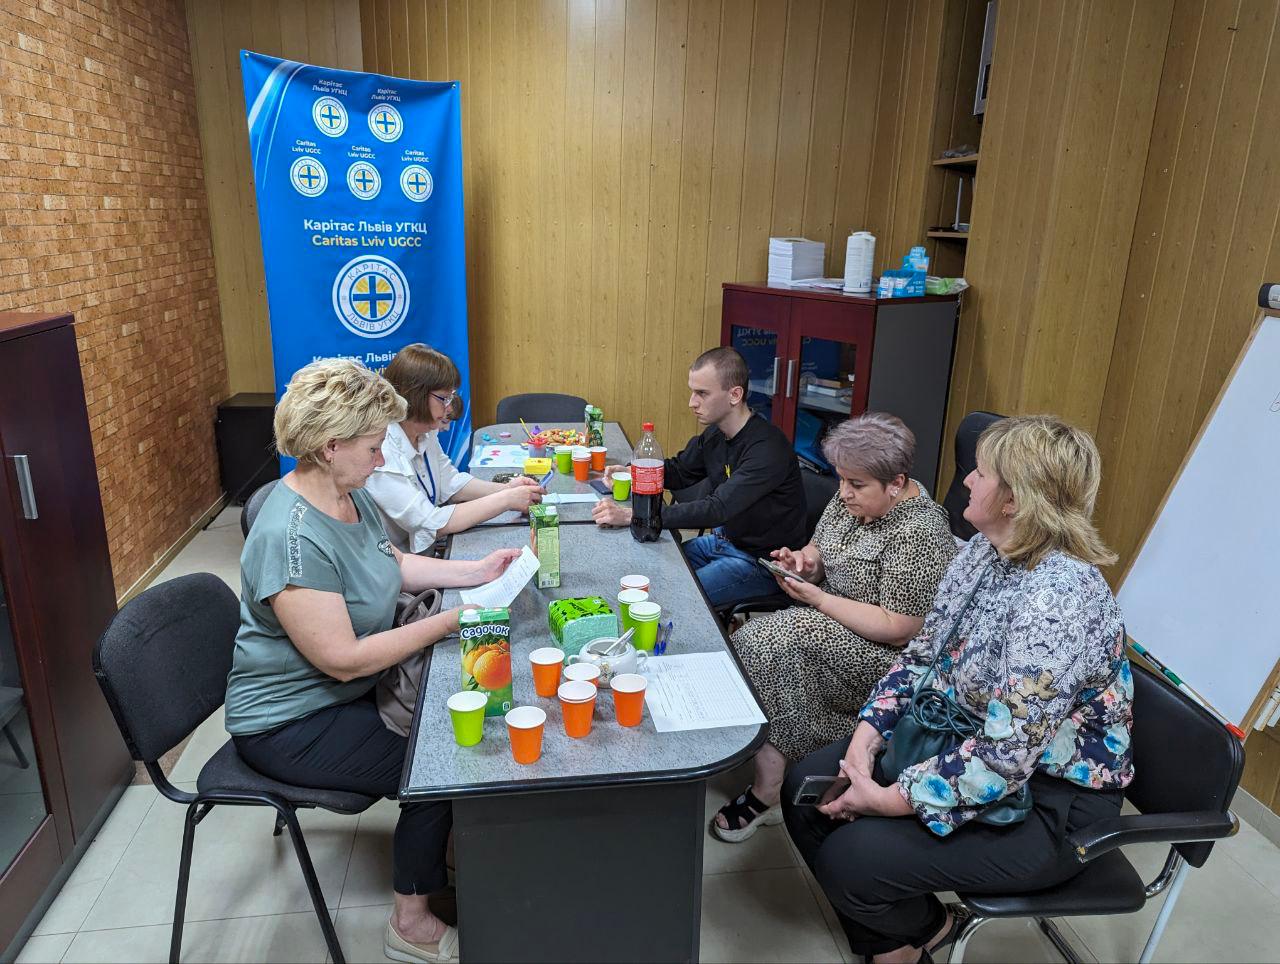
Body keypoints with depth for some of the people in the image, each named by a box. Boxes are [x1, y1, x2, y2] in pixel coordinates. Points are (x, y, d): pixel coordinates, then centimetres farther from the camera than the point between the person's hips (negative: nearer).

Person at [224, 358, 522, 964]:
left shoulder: (349, 495, -2)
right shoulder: (292, 539, -32)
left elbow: (393, 564, 14)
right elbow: (345, 660, -29)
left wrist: (475, 572, 1)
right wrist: (446, 623, -23)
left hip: (346, 693, 9)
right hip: (292, 722, -8)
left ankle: (453, 859, 22)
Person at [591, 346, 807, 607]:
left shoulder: (767, 448, -27)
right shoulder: (715, 433, 0)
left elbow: (717, 509, -34)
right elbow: (679, 471, 16)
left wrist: (631, 515, -38)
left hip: (759, 562, -8)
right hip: (722, 540, 8)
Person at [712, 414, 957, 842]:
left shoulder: (918, 536, -22)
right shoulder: (852, 500, 3)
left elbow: (897, 630, -23)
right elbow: (821, 549, 17)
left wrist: (816, 597, -22)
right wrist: (805, 561, -8)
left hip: (883, 653, -8)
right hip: (830, 623, 9)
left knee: (771, 644, -27)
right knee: (754, 638, -17)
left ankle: (766, 793, -17)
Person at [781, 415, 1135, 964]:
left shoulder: (1058, 598, -31)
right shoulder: (984, 550, -3)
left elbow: (1005, 756, -32)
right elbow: (922, 654, 3)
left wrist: (888, 800, -23)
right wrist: (867, 736, -9)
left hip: (1049, 800, -8)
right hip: (962, 743, 8)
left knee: (850, 857, -20)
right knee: (806, 790, 1)